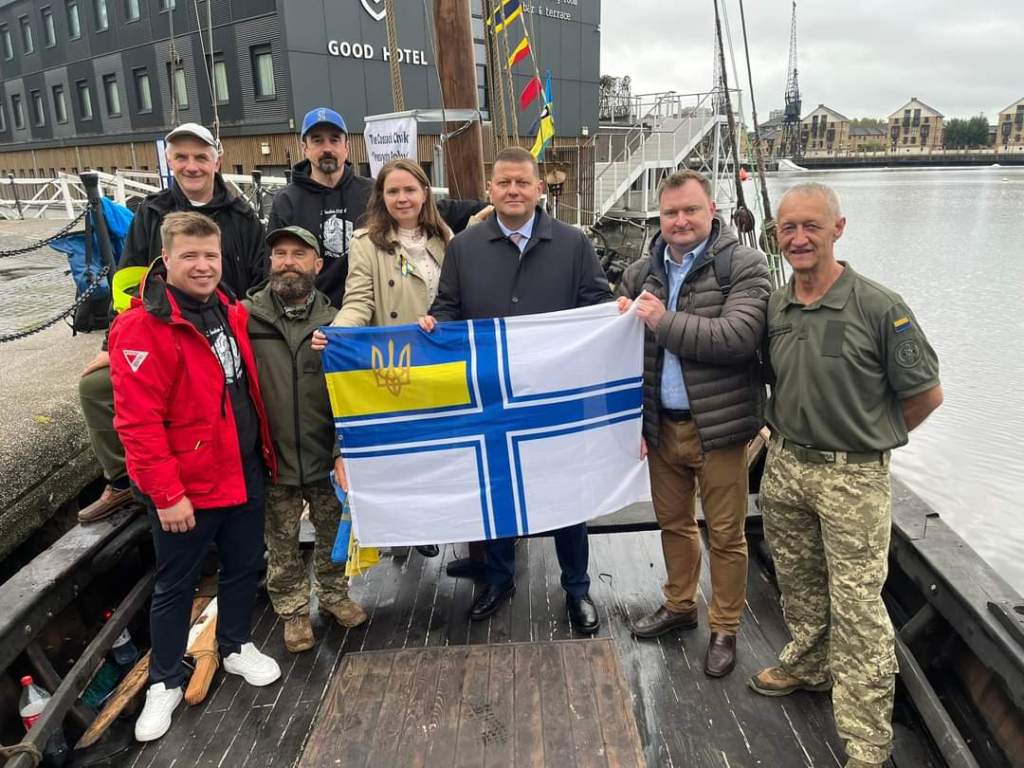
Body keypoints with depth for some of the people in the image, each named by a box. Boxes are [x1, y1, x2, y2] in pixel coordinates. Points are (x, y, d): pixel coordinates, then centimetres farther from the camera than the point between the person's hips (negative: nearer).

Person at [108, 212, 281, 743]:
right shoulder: (142, 328, -19)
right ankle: (164, 682, 29)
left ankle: (236, 647, 41)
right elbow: (138, 421, -21)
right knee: (175, 584, 10)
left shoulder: (229, 312, 5)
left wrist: (263, 453, 9)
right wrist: (166, 494, -21)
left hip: (244, 473, 7)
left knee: (245, 565, 19)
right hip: (187, 486, -7)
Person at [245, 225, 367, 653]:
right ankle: (293, 610, 32)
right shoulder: (245, 317, -6)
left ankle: (333, 594, 39)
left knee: (333, 533, 17)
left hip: (326, 457, 1)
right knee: (282, 544, 13)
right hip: (272, 458, -1)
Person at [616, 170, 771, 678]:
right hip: (661, 424, 5)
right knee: (672, 521, 19)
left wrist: (663, 321, -19)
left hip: (719, 426, -4)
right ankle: (679, 606, 41)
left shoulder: (743, 267, -8)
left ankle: (725, 629, 27)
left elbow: (738, 335, -24)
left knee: (725, 533, 7)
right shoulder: (642, 273, 7)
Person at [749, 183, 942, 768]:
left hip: (853, 477, -5)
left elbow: (926, 395, -6)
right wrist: (789, 434, 11)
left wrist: (868, 440, 3)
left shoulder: (880, 307, -15)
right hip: (784, 464, 6)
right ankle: (809, 666, 46)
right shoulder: (773, 306, 1)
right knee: (798, 583, 21)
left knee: (857, 604, 1)